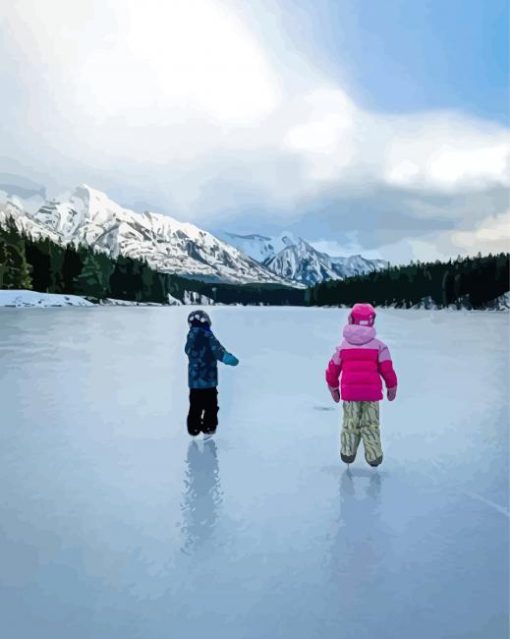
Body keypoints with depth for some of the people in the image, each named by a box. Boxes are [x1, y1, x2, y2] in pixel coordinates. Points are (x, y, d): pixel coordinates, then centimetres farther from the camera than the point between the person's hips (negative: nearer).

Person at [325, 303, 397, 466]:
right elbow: (387, 369, -3)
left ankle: (347, 453, 18)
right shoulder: (378, 345, -1)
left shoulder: (343, 346, 6)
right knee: (370, 424, 8)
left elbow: (332, 369, 11)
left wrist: (333, 388, 26)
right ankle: (374, 456, 9)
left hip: (349, 392, 2)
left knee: (350, 424, 16)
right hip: (371, 392, -1)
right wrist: (392, 387, 13)